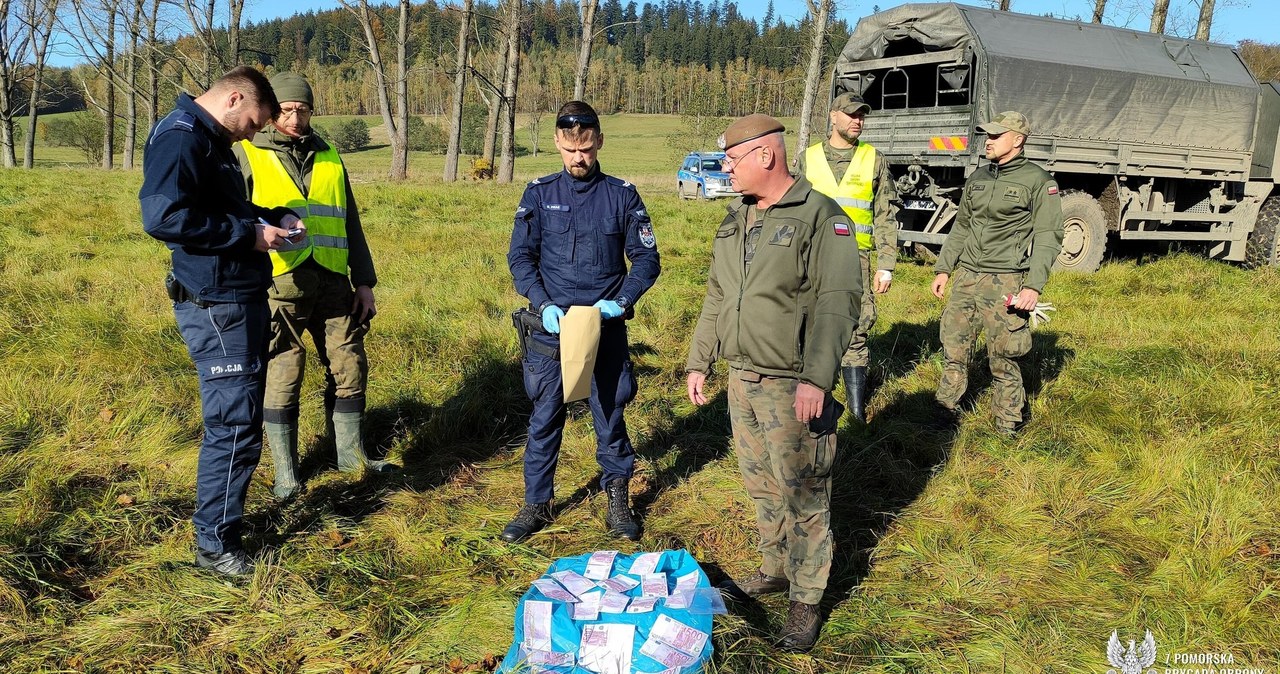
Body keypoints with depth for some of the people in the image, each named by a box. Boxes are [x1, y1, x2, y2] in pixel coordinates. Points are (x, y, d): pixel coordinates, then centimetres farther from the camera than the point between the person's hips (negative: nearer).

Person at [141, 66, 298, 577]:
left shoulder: (211, 142, 17)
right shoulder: (181, 138, -15)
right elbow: (162, 216, -29)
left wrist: (274, 218, 10)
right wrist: (249, 233, -21)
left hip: (240, 300, 11)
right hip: (216, 306, -11)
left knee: (238, 419, 19)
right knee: (234, 426, -4)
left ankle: (225, 517, 34)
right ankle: (215, 544, 9)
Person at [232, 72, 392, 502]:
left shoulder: (328, 157, 16)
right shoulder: (247, 155, 4)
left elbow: (350, 224, 18)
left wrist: (364, 281, 13)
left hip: (332, 282, 4)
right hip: (278, 284, -4)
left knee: (349, 369, 8)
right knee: (282, 379, 1)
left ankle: (351, 455, 24)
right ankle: (285, 474, 13)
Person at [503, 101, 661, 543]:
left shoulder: (622, 195, 2)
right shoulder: (539, 194, 3)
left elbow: (647, 259, 3)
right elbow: (520, 256, 1)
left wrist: (622, 301, -13)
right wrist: (543, 304, -13)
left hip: (607, 328, 0)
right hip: (552, 326, 1)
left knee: (610, 415, 8)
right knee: (544, 418, 7)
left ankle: (618, 501, 24)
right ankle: (536, 505, 20)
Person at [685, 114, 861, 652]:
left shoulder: (821, 217, -12)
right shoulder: (735, 220, 12)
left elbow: (837, 303, -19)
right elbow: (716, 298, 18)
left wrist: (815, 378, -27)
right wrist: (698, 361, 16)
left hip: (794, 385, -7)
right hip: (742, 378, 7)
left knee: (802, 494, 2)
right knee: (761, 484, 18)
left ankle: (807, 600, 16)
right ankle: (777, 568, 37)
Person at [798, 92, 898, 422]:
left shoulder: (874, 160, 6)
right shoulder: (809, 158, 9)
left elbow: (885, 218, 5)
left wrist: (886, 266, -2)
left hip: (855, 258, -1)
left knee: (855, 332, 0)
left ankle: (857, 407, 9)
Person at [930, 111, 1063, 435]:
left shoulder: (1039, 181, -4)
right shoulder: (977, 178, 14)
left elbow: (1048, 237, -8)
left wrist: (1034, 286, -17)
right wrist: (943, 269, 17)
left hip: (1004, 283, -5)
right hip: (966, 277, 6)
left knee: (1003, 359, 0)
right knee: (953, 348, 9)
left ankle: (1008, 427, 14)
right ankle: (945, 412, 22)